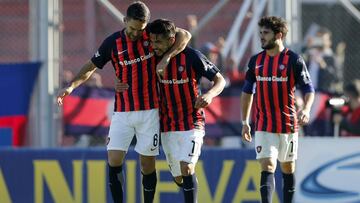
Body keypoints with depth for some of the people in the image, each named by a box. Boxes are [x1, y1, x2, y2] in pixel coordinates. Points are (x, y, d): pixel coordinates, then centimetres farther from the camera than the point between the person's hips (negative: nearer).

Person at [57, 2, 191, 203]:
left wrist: (167, 57, -21)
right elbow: (92, 66, 6)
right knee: (114, 160, -10)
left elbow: (185, 35, -6)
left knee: (148, 164, 3)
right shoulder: (112, 43, -3)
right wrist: (72, 86, -8)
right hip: (122, 112, 1)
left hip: (149, 111, -1)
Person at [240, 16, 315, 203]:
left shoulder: (294, 60, -6)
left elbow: (308, 89, -6)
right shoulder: (256, 61, 6)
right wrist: (245, 122, 12)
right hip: (264, 126, 2)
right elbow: (247, 91, 15)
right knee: (267, 168, -11)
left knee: (288, 169, 11)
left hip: (288, 124, -2)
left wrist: (306, 109, -26)